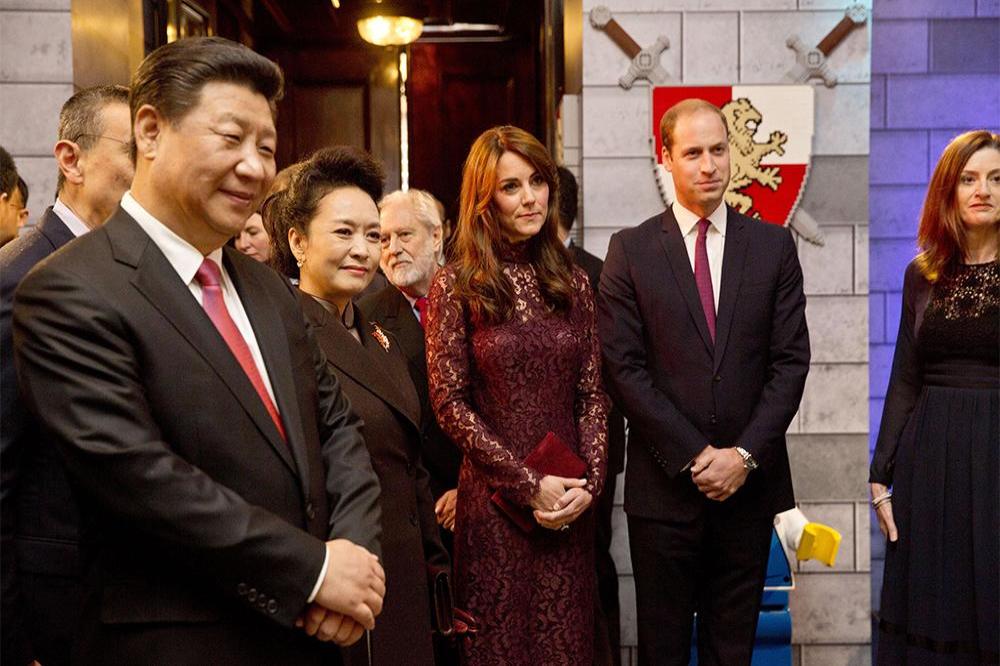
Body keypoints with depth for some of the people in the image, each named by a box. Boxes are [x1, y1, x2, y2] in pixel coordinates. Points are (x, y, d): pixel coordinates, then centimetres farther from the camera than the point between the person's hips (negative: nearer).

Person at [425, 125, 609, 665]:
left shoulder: (572, 282, 8)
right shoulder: (456, 286, -3)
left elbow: (592, 395, 7)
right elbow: (449, 402, -7)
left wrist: (588, 482, -6)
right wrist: (528, 484, -11)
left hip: (568, 503, 3)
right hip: (493, 500, -3)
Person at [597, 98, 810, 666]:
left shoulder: (774, 245, 5)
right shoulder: (631, 250, 0)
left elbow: (792, 359, 1)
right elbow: (623, 367, -6)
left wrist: (745, 456, -10)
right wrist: (695, 456, -11)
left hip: (751, 483, 2)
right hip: (664, 485, -1)